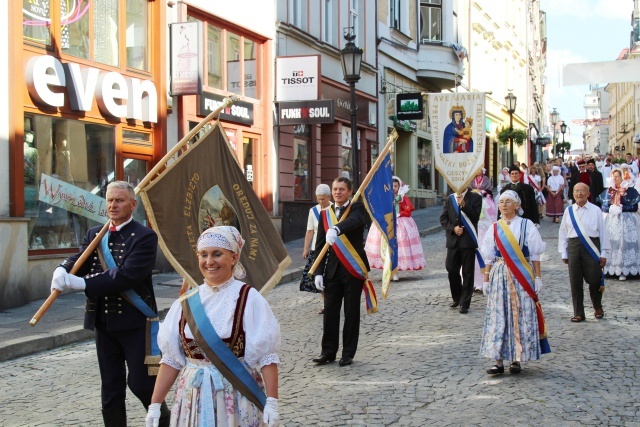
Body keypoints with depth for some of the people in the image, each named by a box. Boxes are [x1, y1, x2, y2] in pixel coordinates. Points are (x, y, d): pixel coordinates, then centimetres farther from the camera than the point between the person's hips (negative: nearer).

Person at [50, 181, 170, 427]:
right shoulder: (94, 234, 11)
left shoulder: (145, 237, -10)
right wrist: (62, 271, -26)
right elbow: (78, 259, -1)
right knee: (111, 388, 11)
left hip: (135, 322, -5)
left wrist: (81, 284, -25)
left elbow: (127, 275, -21)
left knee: (140, 382, 0)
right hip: (104, 322, 5)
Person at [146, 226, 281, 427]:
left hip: (236, 398, -3)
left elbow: (266, 356, -11)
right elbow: (171, 358, 5)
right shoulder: (187, 303, 2)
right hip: (193, 399, 3)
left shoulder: (248, 299, -9)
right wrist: (155, 404, 3)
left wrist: (272, 401, -17)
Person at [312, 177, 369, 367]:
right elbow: (319, 245, 8)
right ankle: (328, 351, 14)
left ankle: (348, 353, 13)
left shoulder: (357, 208, -3)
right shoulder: (325, 214, 9)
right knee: (330, 311, 4)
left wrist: (336, 229, -49)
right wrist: (318, 272, 1)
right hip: (332, 269, 4)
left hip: (353, 269, -3)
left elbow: (355, 220, -29)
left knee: (351, 312, 4)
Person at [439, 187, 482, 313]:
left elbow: (475, 217, -10)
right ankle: (457, 298, 25)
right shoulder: (449, 199, 12)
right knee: (452, 270, 5)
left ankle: (465, 303, 5)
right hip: (453, 240, 4)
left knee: (467, 273, -1)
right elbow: (443, 218, 8)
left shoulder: (475, 198, 1)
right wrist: (453, 228, -9)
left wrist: (464, 205, -18)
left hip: (468, 241, -3)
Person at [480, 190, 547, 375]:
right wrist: (486, 280, 6)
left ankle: (517, 359, 8)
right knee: (498, 317, -1)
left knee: (521, 317, -1)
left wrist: (537, 277, -4)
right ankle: (498, 361, 2)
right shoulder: (494, 229, 8)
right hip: (499, 275, 2)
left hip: (522, 276, -2)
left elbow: (535, 254, 1)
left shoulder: (527, 226, 1)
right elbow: (489, 257, 10)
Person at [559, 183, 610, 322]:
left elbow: (602, 232, 1)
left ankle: (597, 308, 30)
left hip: (591, 246, -2)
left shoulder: (595, 210, 0)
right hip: (574, 246, 2)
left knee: (594, 279, 3)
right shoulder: (569, 211, 6)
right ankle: (578, 313, 16)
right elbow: (563, 232, 9)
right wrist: (563, 253, 7)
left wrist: (604, 253, 0)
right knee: (575, 282, 4)